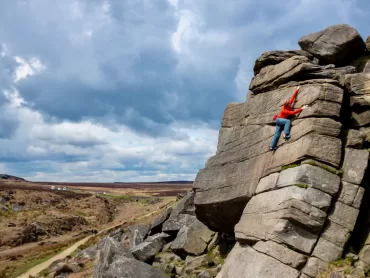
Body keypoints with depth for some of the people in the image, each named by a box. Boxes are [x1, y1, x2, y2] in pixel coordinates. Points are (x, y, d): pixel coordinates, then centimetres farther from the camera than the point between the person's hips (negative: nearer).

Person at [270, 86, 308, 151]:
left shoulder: (289, 104, -11)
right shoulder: (284, 110, -31)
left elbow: (293, 97, -5)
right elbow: (293, 112, -36)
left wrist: (296, 90, -3)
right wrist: (301, 109, -36)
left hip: (280, 121, 7)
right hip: (278, 120, -7)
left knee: (277, 134, 2)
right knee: (287, 121, -34)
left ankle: (272, 146, 1)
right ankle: (286, 134, -38)